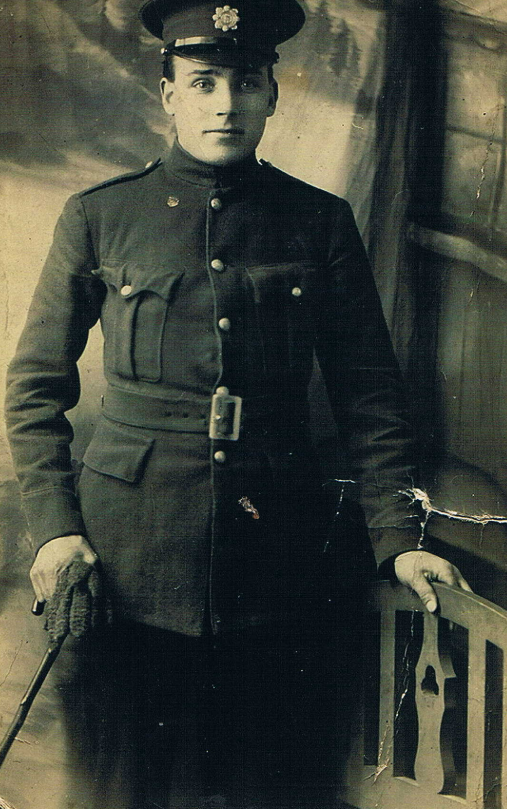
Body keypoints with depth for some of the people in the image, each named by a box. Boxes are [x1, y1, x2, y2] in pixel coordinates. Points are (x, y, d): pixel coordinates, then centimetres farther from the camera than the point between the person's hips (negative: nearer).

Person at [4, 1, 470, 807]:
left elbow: (369, 394, 7)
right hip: (129, 556, 0)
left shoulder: (322, 222, 6)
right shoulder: (99, 217, 3)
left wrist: (397, 536, -3)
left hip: (280, 558, 1)